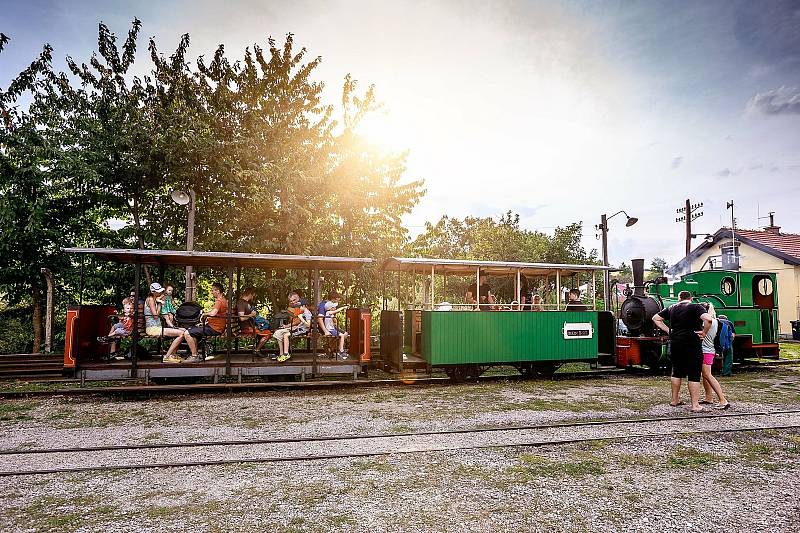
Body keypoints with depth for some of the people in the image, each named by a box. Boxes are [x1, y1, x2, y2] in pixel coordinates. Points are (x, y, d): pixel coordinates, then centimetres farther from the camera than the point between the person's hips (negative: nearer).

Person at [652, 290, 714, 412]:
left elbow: (655, 318, 17)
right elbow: (708, 319, -23)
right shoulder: (695, 307, -6)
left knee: (677, 372, 17)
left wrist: (668, 330, 12)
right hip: (692, 344, -5)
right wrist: (704, 332, -10)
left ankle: (674, 400, 27)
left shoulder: (671, 308, 10)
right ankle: (695, 405, 2)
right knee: (694, 375, 1)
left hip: (675, 344, 5)